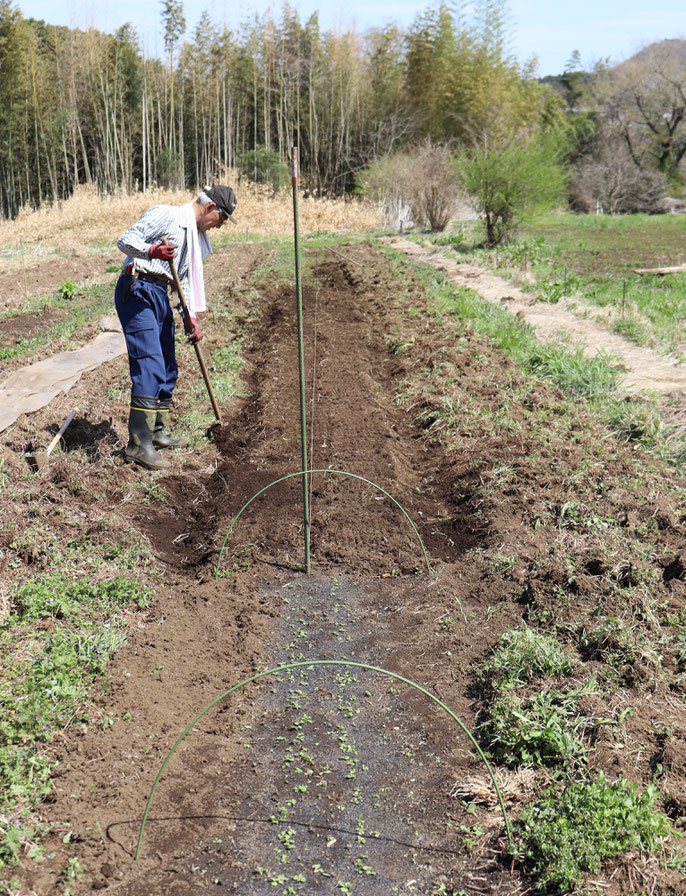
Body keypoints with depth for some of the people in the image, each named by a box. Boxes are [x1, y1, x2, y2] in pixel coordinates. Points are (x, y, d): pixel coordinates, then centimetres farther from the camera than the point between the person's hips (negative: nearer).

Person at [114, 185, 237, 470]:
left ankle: (155, 431, 28)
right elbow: (125, 240, -14)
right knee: (150, 367, -17)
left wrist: (190, 317, 17)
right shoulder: (166, 215, -8)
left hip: (160, 296, 10)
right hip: (137, 291, -10)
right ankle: (138, 444, -17)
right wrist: (151, 251, -33)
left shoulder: (195, 235, 20)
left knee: (167, 368, 14)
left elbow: (186, 276, 24)